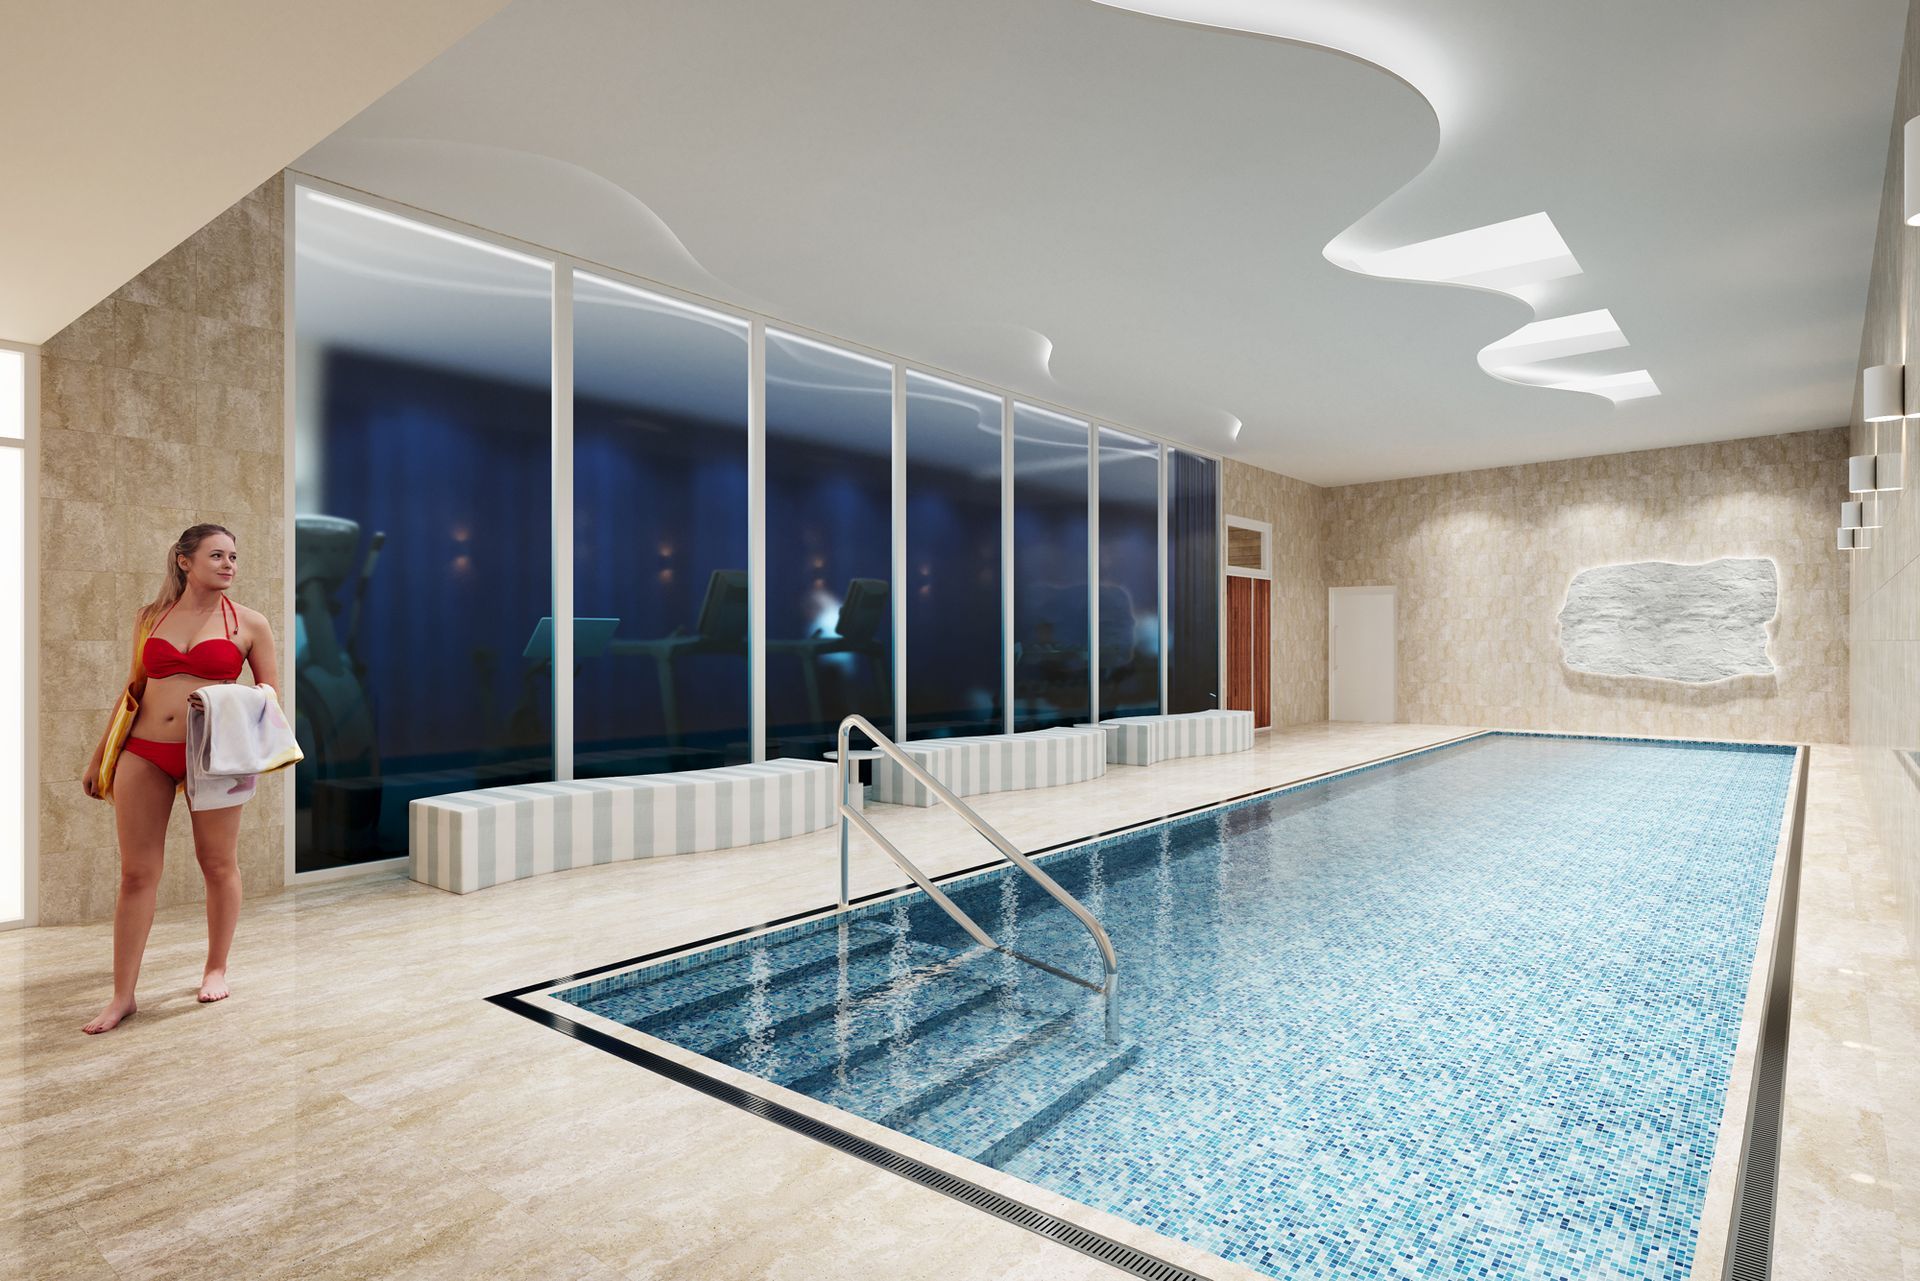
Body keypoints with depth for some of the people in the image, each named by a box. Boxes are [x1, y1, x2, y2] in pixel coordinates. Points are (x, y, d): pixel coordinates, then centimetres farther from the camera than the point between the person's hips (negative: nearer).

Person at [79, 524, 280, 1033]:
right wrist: (99, 757, 17)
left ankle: (216, 969, 25)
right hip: (144, 755, 2)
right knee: (137, 873, 4)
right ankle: (123, 995, 14)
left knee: (218, 863, 7)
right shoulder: (150, 617, 9)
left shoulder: (248, 622, 1)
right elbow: (134, 688, 16)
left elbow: (272, 692, 5)